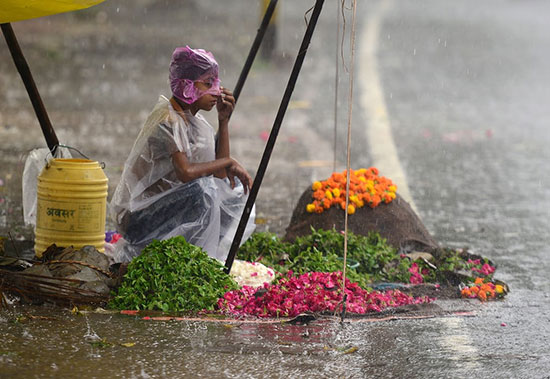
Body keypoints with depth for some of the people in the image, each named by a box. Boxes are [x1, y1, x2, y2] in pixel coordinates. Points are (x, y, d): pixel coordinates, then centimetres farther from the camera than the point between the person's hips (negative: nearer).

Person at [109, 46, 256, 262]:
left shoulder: (194, 121, 8)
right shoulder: (167, 121, -19)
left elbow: (220, 173, 4)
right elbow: (186, 172, -34)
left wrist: (223, 121, 0)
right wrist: (228, 162, -20)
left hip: (165, 208, 9)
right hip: (137, 218, -9)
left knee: (234, 190, 9)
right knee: (202, 190, -30)